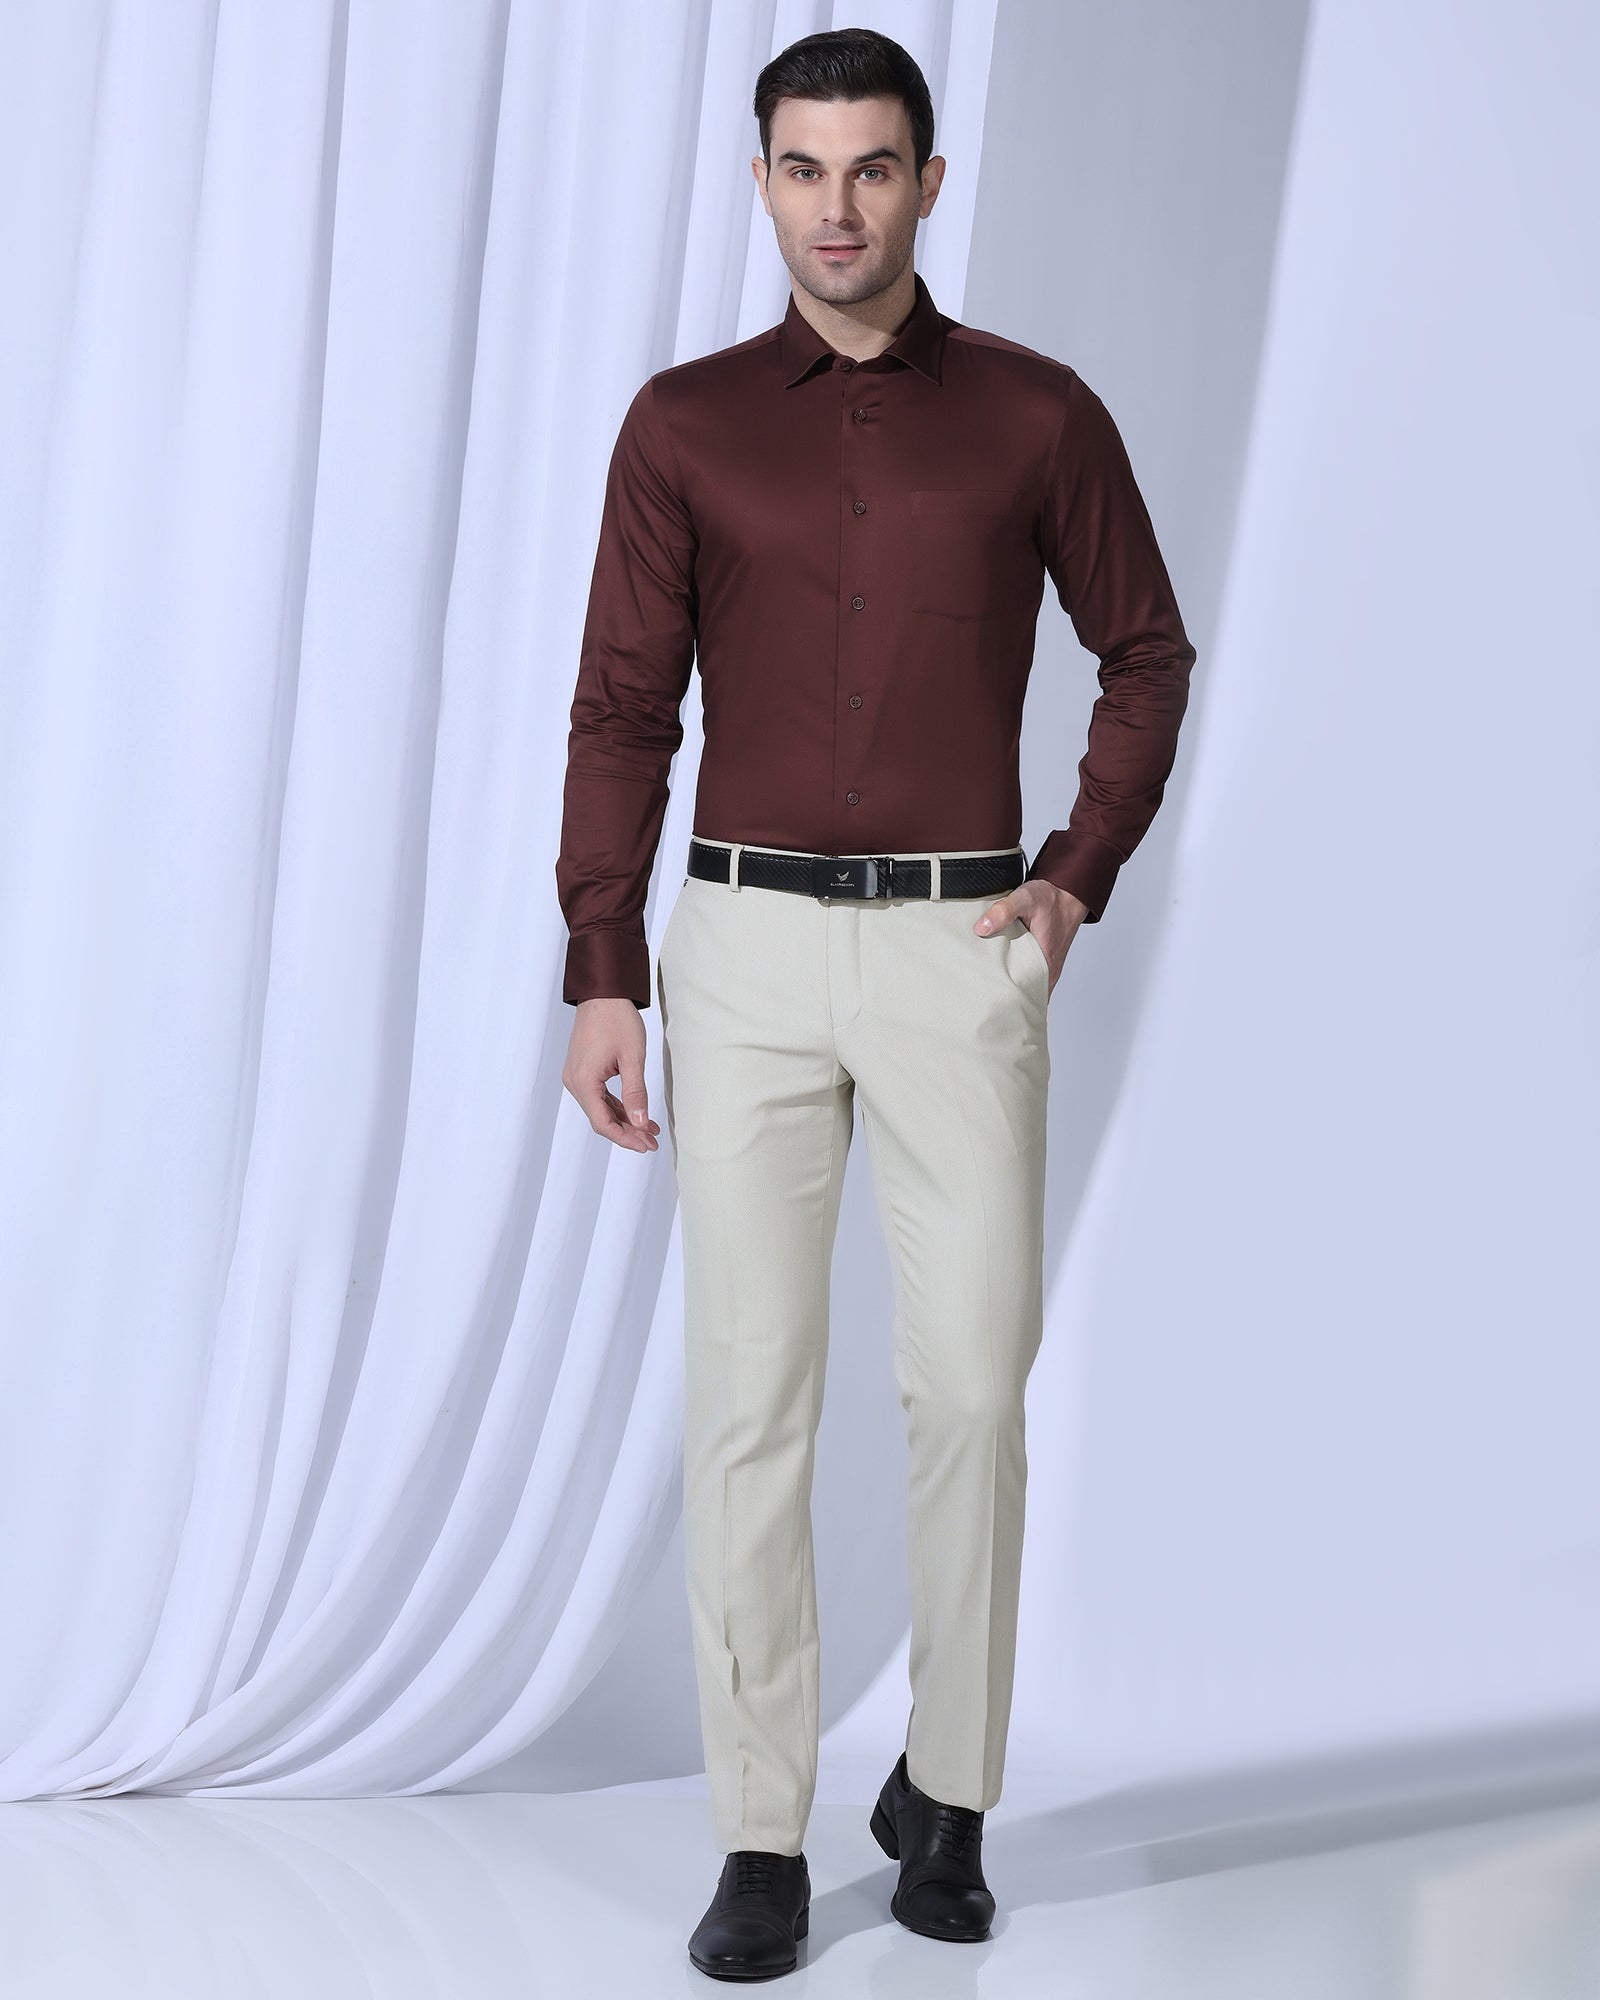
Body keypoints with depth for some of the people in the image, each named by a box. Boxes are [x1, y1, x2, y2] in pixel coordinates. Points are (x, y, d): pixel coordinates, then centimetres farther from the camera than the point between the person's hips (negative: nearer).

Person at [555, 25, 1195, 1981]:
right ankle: (761, 1840, 8)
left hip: (962, 950, 0)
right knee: (747, 1394, -1)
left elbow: (1145, 657, 14)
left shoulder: (1037, 413, 4)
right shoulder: (684, 423, 4)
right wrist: (600, 979, -4)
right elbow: (622, 710, 3)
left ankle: (948, 1794, 20)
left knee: (973, 1383, 1)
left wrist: (1079, 876, 1)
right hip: (747, 950, 0)